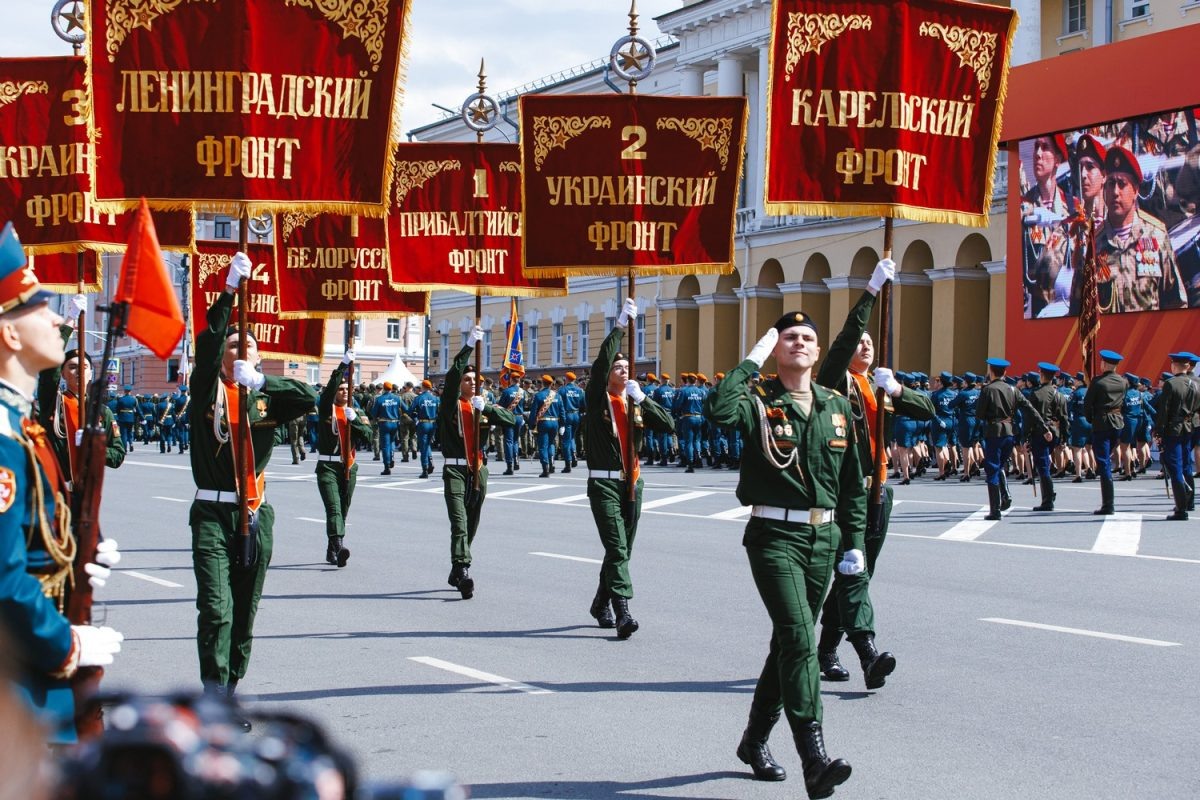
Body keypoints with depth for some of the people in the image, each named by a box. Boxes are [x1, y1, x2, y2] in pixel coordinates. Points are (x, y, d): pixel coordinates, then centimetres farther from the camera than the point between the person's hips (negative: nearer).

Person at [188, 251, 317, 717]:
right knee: (216, 609, -13)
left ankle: (231, 691, 22)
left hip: (256, 514, 3)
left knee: (245, 613, 10)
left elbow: (309, 398, -8)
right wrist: (230, 290, -17)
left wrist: (258, 380, -18)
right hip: (212, 512, -3)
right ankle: (214, 698, -13)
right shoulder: (207, 390, 4)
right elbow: (207, 340, -11)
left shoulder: (267, 398, 9)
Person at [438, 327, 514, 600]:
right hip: (456, 470, -5)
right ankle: (463, 572, -25)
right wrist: (469, 345, -20)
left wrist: (487, 408, -14)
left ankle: (456, 573, 25)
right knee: (459, 523, -15)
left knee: (472, 525, 12)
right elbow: (451, 376, -16)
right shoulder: (451, 405, -1)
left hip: (478, 471, 5)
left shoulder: (483, 406, 13)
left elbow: (510, 419, 2)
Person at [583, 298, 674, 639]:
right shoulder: (597, 399, -1)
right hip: (603, 484, -5)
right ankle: (622, 613, -23)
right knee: (616, 547, -16)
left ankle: (601, 605, 28)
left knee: (623, 550, 12)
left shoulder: (636, 404, 13)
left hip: (632, 483, 5)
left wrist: (642, 399, -8)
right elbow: (601, 363, -17)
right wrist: (620, 326, -20)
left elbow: (668, 425, 2)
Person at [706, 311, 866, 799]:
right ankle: (814, 760, -24)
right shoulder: (759, 402, -5)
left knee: (790, 640, 15)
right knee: (799, 638, -18)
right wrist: (751, 361, -18)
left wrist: (854, 543, 11)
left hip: (823, 538, 6)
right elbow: (718, 411, -28)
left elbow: (852, 483, 15)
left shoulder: (837, 407, 10)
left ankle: (755, 739, 32)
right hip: (774, 536, -6)